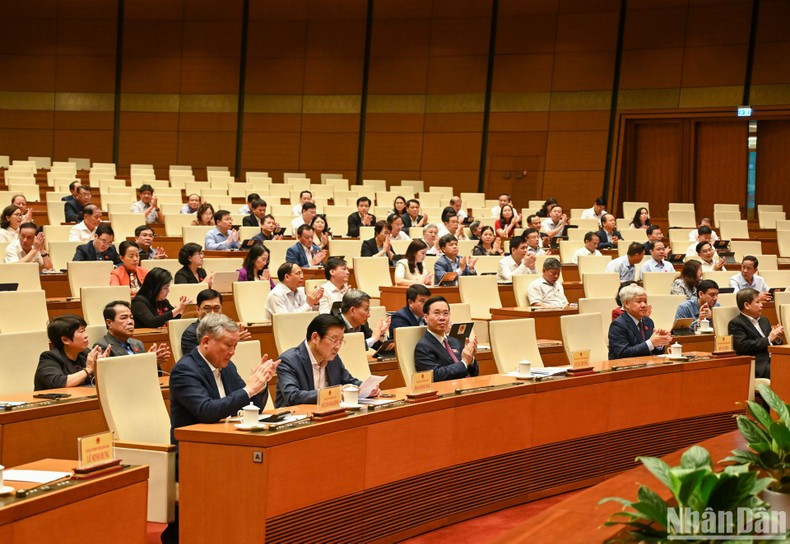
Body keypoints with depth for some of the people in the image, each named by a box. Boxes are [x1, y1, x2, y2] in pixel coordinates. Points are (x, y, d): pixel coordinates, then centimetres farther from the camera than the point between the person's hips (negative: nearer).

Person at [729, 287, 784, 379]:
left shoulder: (764, 320, 24)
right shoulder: (735, 323, -2)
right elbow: (743, 346, -16)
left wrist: (777, 338, 1)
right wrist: (769, 339, -10)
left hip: (772, 361, 8)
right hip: (757, 367, -8)